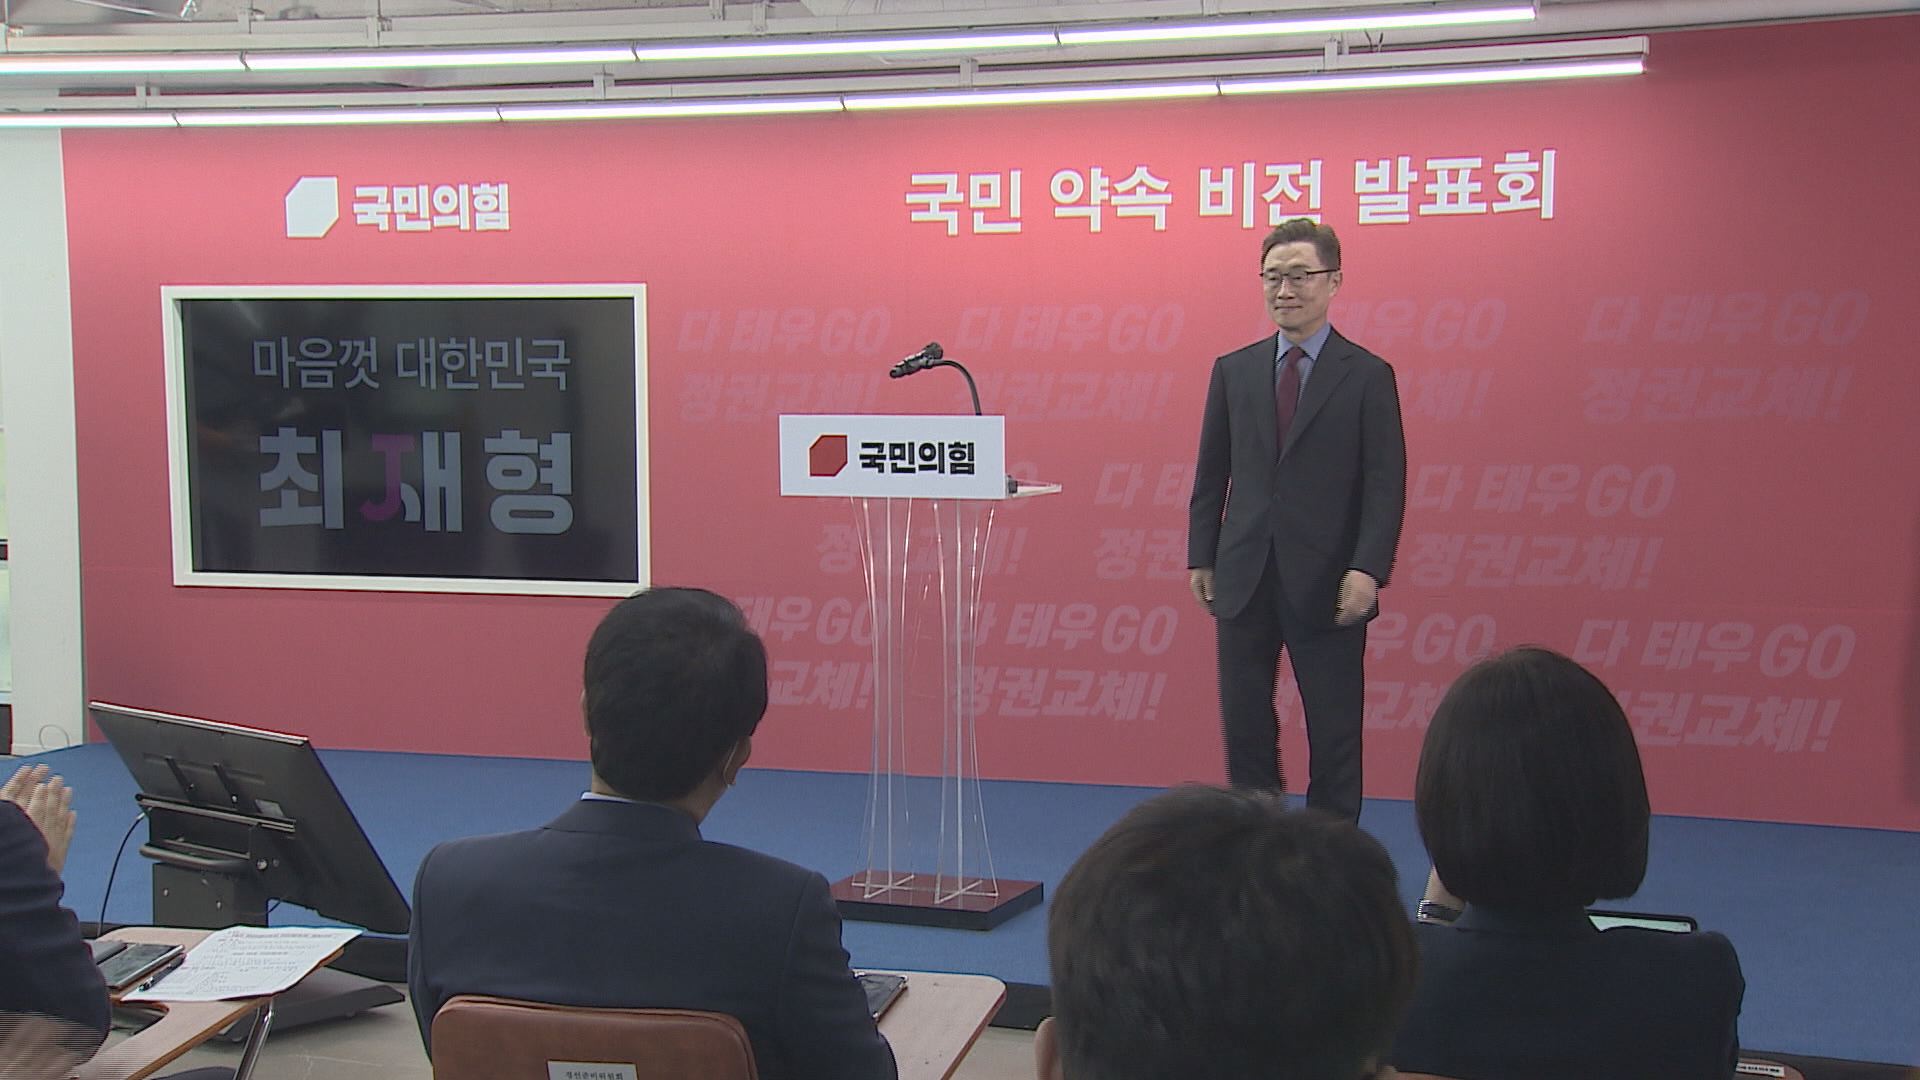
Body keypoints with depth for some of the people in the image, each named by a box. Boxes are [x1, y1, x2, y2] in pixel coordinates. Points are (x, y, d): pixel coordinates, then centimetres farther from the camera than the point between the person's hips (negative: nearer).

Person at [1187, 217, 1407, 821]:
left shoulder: (1367, 376, -2)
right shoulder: (1233, 371, 8)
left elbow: (1386, 483, -6)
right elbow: (1211, 472, 12)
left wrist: (1368, 569, -16)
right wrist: (1201, 556, 7)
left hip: (1328, 583, -3)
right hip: (1245, 578, 3)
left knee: (1334, 728, 4)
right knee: (1244, 721, 8)